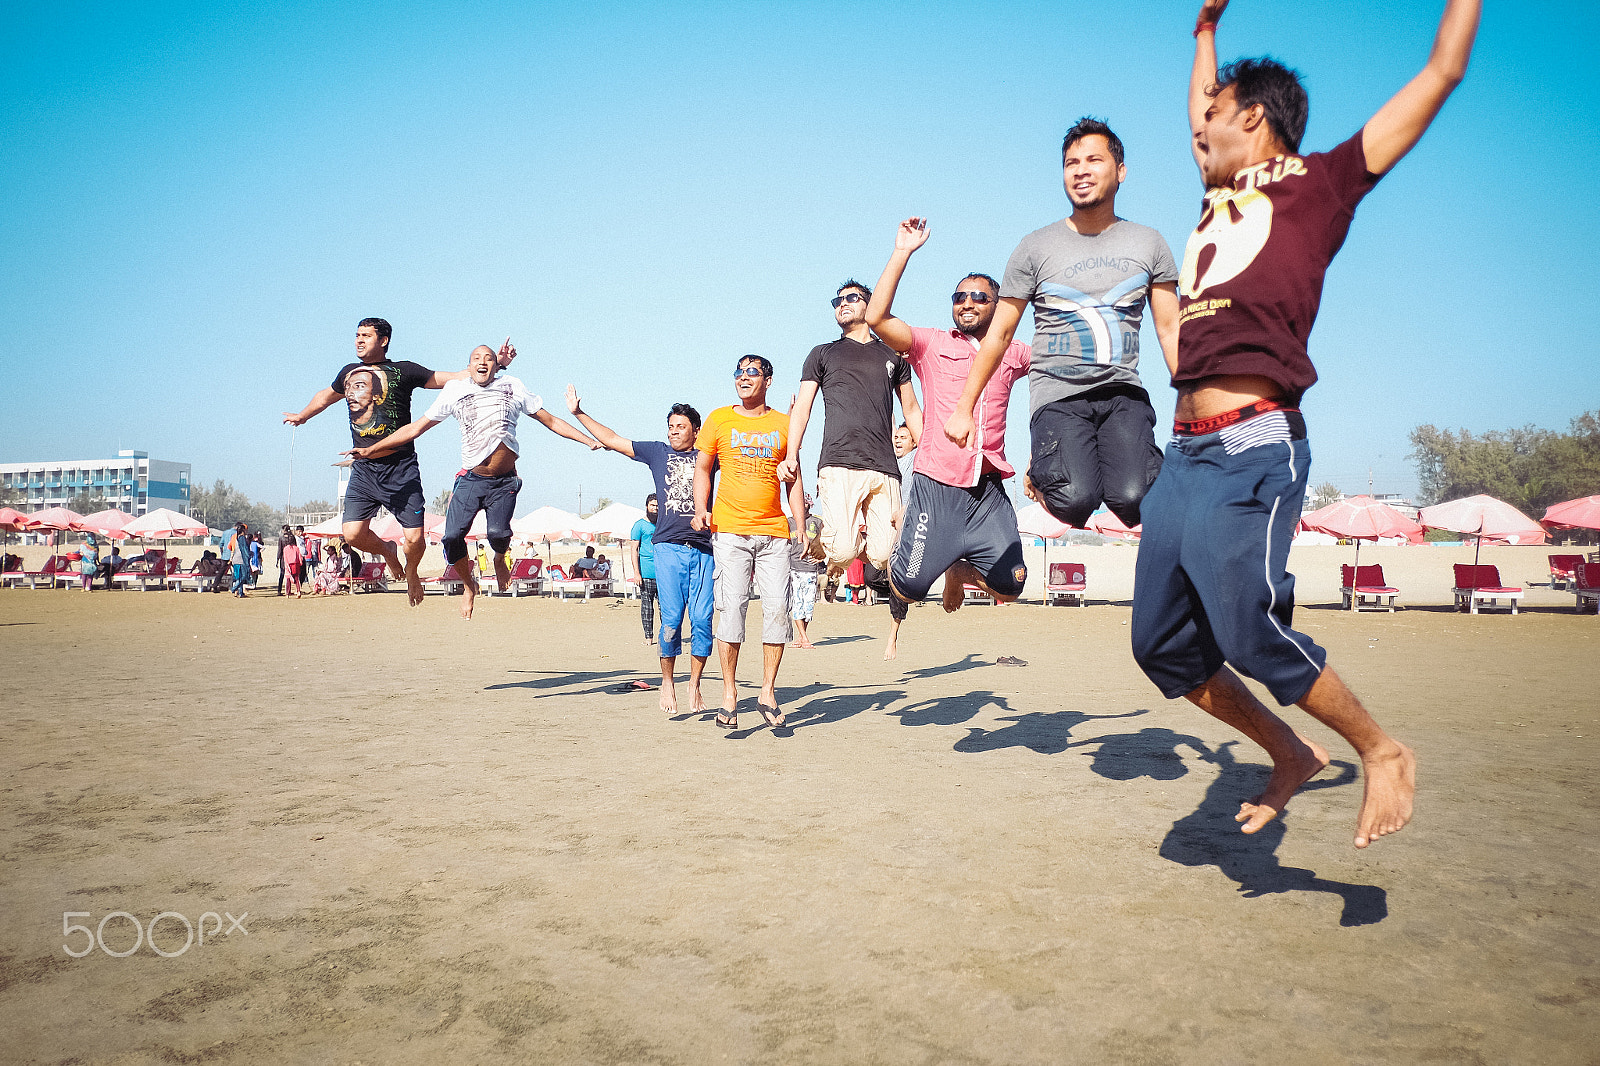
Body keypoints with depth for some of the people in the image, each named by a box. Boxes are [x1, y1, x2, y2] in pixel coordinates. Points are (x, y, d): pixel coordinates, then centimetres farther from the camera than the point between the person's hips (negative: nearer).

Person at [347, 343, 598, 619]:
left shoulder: (513, 388, 6)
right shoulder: (455, 392, 7)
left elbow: (551, 421, 12)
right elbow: (415, 428, 12)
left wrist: (589, 440, 5)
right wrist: (371, 449, 9)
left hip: (505, 482, -1)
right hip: (471, 479, 1)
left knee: (497, 532, -24)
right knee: (452, 537, -13)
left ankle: (500, 559, 15)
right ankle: (469, 585, 17)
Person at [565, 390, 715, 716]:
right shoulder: (658, 452, 16)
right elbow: (612, 439, 18)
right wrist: (579, 413, 17)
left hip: (703, 548, 0)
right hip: (668, 546, 0)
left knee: (702, 619, -5)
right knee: (672, 619, -8)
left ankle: (694, 686, 7)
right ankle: (667, 682, 10)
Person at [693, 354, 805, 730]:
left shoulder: (783, 424, 12)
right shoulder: (719, 419, 9)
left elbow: (793, 477, 15)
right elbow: (702, 467, 12)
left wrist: (801, 525, 7)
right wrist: (701, 508, -5)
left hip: (774, 531, 2)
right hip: (729, 529, -1)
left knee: (778, 608, -4)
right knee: (731, 607, -7)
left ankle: (767, 692, 8)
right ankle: (729, 693, 2)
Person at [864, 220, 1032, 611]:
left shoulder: (1013, 353, 15)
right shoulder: (931, 344, 5)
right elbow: (877, 318, -9)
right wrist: (902, 252, -10)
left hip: (989, 489, 3)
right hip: (936, 483, -3)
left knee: (1011, 585, 1)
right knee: (908, 588, -4)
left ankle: (960, 569, 33)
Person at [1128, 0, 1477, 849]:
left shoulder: (1318, 181, 9)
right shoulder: (1221, 196, 26)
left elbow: (1442, 73, 13)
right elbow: (1200, 106, 45)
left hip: (1253, 447, -7)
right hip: (1185, 452, 7)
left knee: (1249, 629, -17)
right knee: (1163, 645, 5)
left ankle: (1383, 753, 7)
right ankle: (1291, 756, 22)